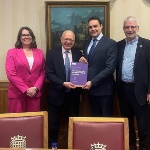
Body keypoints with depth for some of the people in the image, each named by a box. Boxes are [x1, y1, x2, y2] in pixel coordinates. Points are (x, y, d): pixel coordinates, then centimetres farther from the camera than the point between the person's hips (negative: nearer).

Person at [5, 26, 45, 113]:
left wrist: (36, 88, -8)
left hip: (35, 93, 3)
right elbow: (11, 74, -7)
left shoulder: (39, 52, 11)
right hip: (17, 94, -2)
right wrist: (26, 89, -13)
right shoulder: (12, 52, 2)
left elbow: (43, 73, 8)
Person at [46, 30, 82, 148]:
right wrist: (63, 83, -22)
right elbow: (49, 74, -12)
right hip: (57, 94, -2)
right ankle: (52, 145, 28)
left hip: (73, 94, 2)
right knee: (53, 124, 10)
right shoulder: (52, 54, -4)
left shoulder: (78, 54, 4)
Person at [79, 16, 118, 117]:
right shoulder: (86, 44, 12)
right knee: (95, 117, 15)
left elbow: (110, 68, -17)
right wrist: (82, 61, -5)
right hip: (90, 88, 6)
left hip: (104, 89, -6)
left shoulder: (111, 43, -10)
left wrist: (92, 82, -19)